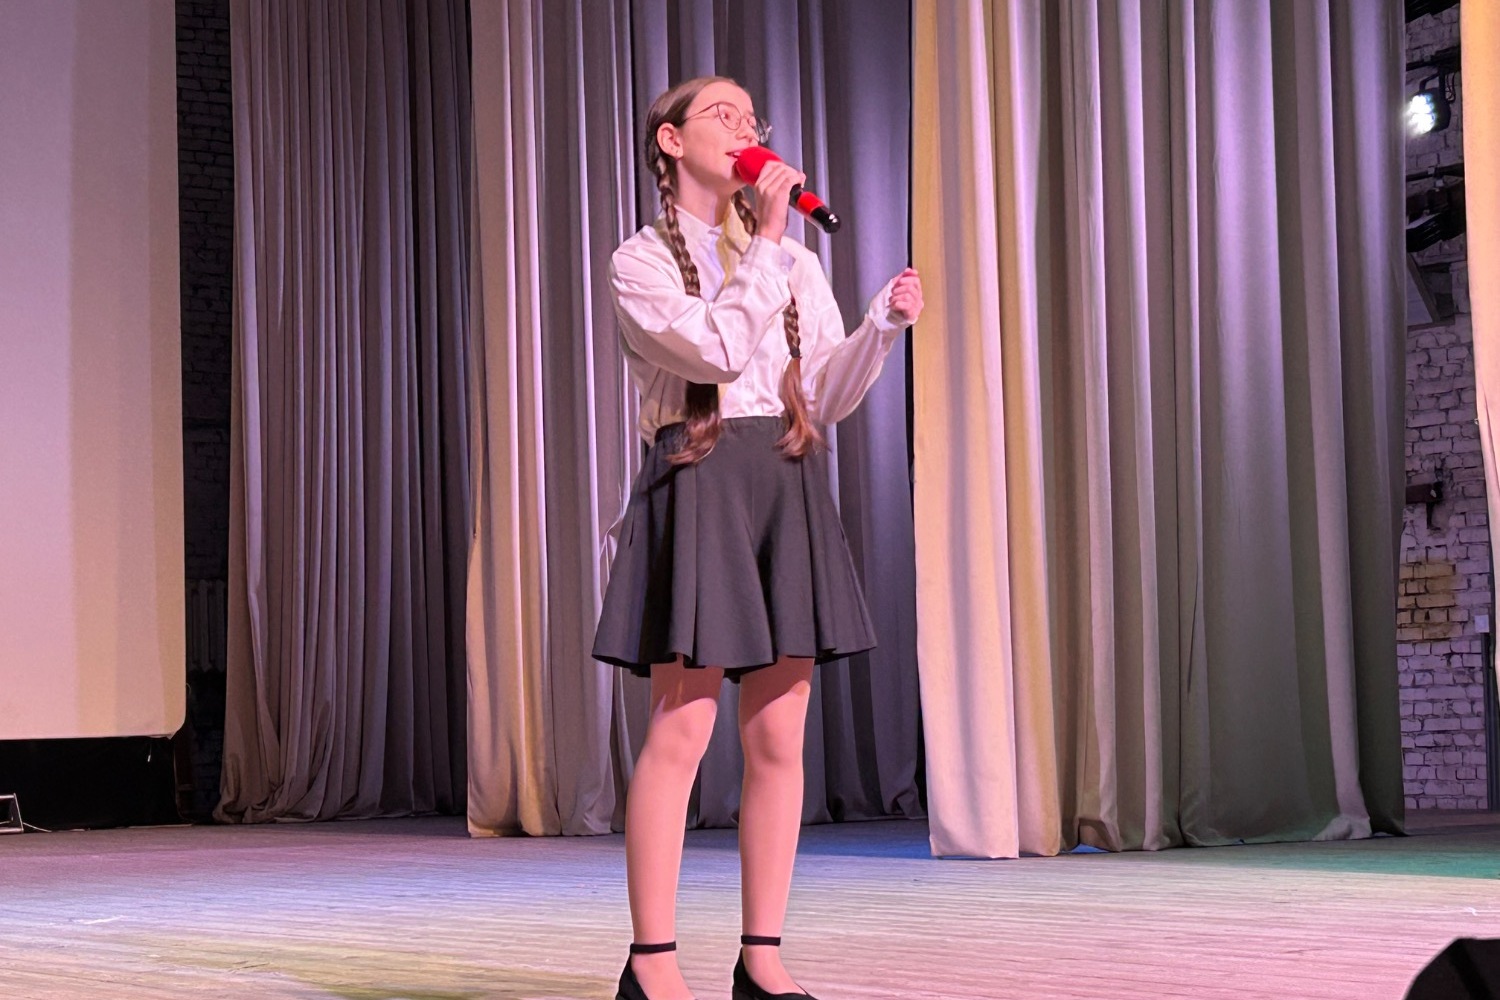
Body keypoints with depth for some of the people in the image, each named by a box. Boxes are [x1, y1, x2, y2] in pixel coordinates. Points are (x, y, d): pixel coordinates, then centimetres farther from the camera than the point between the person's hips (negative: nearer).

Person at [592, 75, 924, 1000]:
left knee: (779, 734, 2)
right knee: (683, 729, -9)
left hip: (790, 488, 5)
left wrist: (886, 324, -4)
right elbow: (716, 348, -14)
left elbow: (828, 395, 12)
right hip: (697, 483, -5)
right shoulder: (641, 262, 2)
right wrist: (763, 241, -10)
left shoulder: (794, 262, 18)